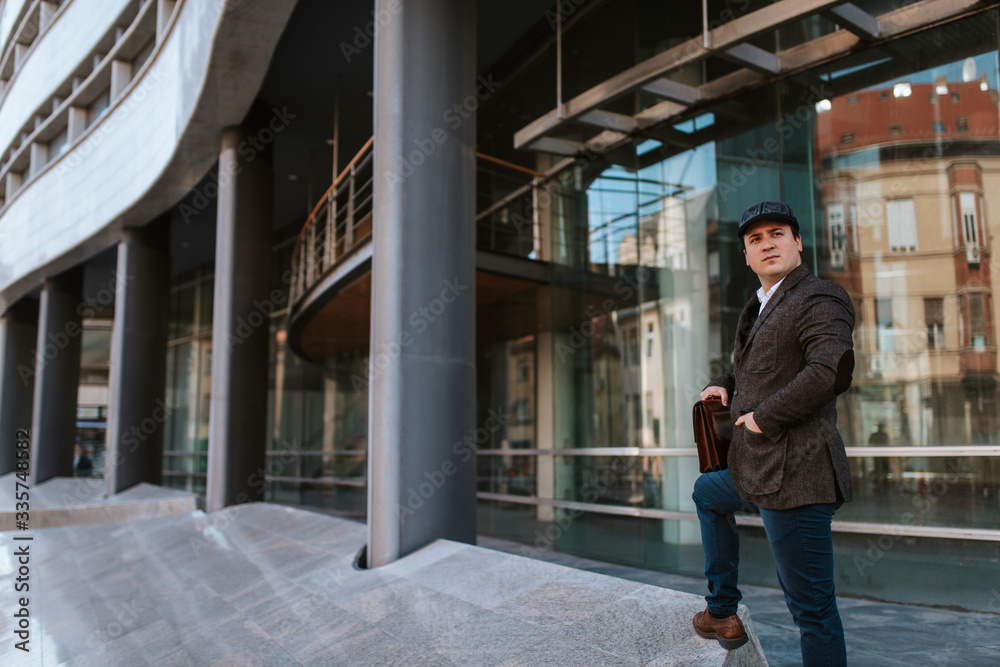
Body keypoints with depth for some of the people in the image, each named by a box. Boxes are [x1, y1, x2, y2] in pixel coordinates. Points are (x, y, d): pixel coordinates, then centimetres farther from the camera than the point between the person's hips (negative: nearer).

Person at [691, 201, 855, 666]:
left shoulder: (819, 298, -11)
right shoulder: (762, 309, 19)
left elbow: (831, 369, -29)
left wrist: (764, 415, -19)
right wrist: (726, 385, 13)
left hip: (794, 476, -11)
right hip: (759, 473, 11)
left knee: (812, 608, -4)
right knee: (706, 492, 32)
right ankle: (722, 613, 40)